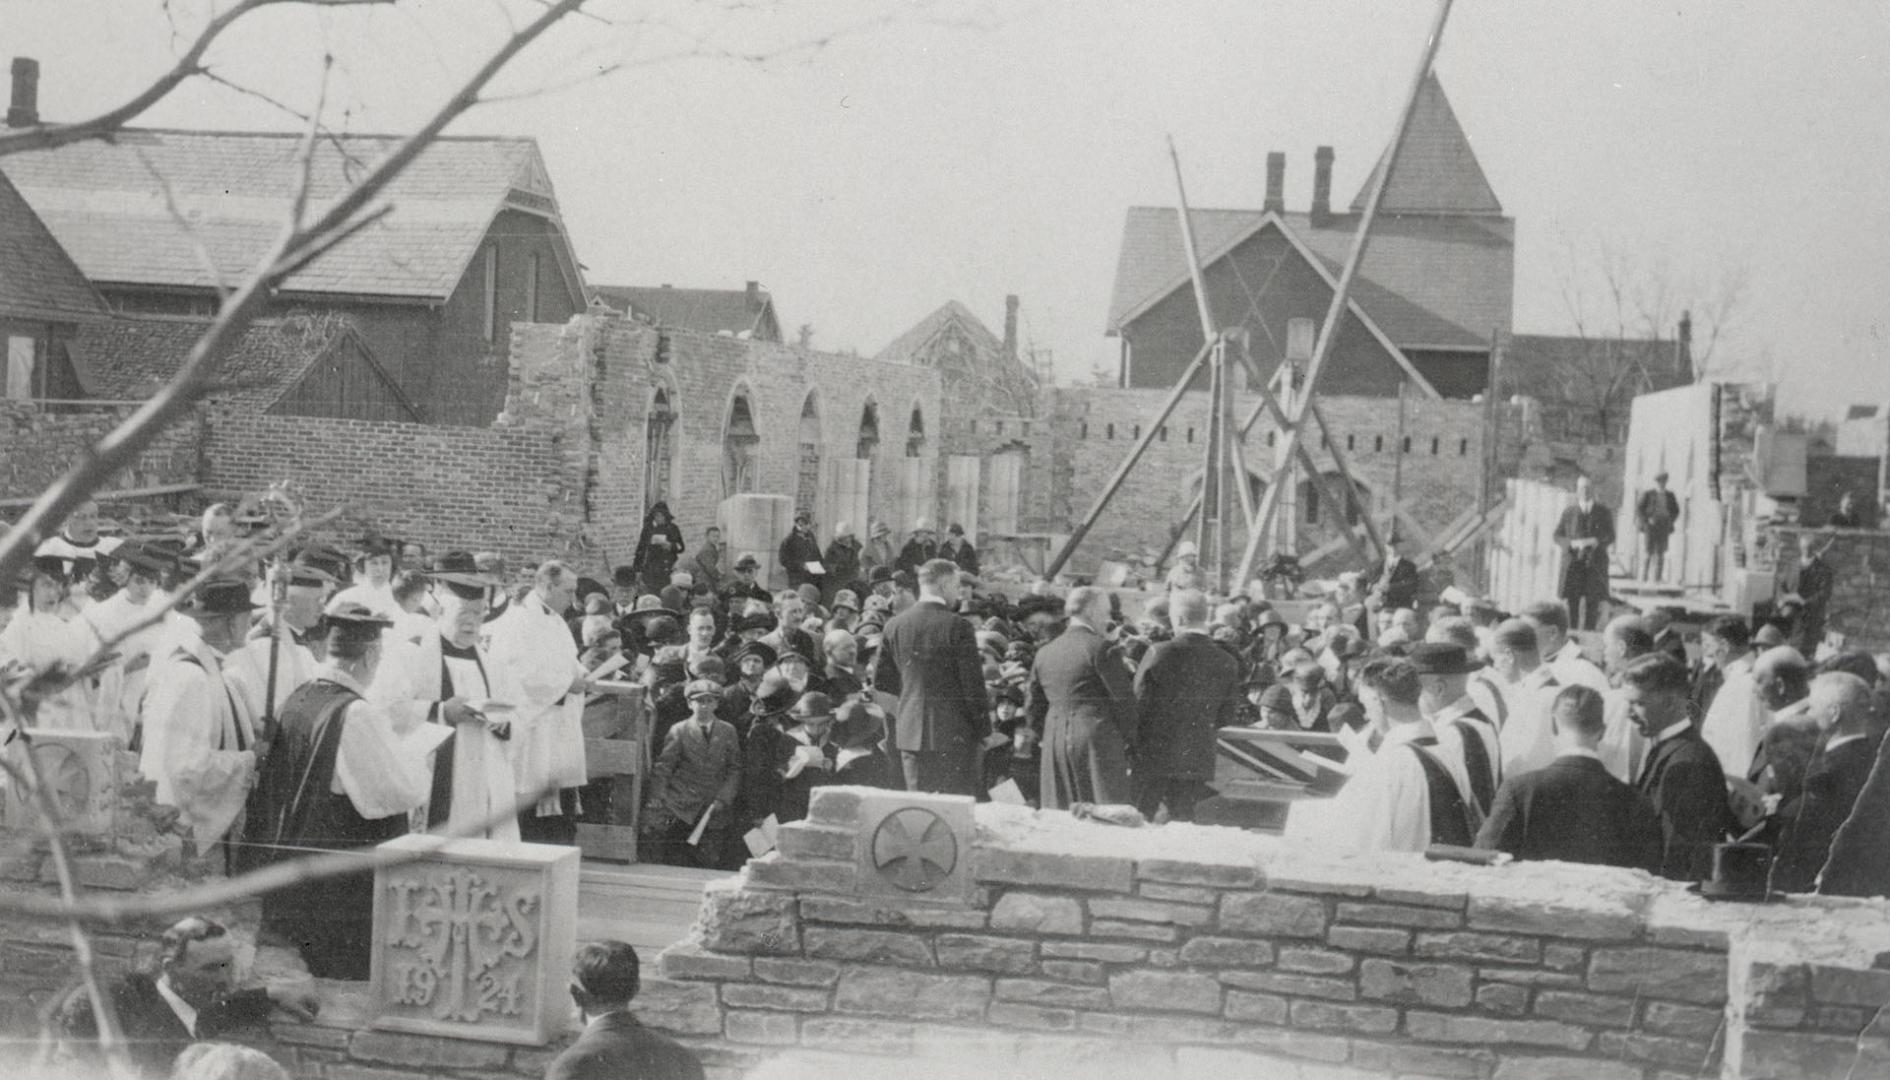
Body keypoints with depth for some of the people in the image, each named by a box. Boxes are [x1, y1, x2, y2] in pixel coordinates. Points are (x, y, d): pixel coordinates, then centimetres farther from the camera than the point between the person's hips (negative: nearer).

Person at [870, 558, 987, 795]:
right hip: (952, 731, -5)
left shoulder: (894, 625, 3)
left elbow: (880, 681, 10)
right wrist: (979, 729, 2)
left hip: (910, 731, 5)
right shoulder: (957, 627, -11)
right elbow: (973, 685, -10)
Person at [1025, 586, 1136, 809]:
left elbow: (1033, 705, 16)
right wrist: (1131, 741, 2)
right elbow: (1123, 699, -9)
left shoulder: (1045, 653, 12)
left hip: (1055, 742, 7)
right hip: (1097, 738, -6)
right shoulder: (1101, 649, -8)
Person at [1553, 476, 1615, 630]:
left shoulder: (1604, 513, 8)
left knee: (1592, 603, -5)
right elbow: (1557, 536, 7)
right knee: (1571, 602, -6)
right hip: (1573, 564, 0)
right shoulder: (1568, 513, 8)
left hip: (1595, 564, 0)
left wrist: (1596, 541, -14)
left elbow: (1610, 537, 6)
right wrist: (1573, 544, -12)